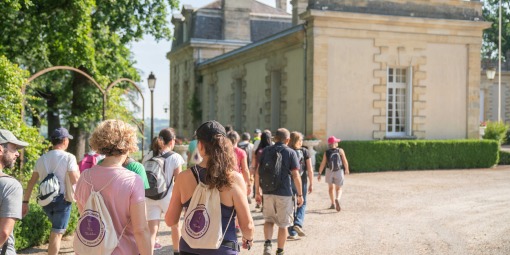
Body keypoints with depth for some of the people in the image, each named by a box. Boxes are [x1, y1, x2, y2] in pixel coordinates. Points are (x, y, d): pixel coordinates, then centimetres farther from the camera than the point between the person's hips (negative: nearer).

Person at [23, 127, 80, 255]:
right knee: (57, 234, -1)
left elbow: (32, 182, 7)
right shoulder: (68, 157, -9)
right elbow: (75, 180, -17)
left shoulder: (42, 158, 8)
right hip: (61, 200, -6)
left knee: (56, 229, 27)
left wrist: (25, 202, 10)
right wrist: (77, 170, 4)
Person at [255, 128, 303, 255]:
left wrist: (257, 192, 11)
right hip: (284, 192, -3)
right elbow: (296, 175, -9)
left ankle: (267, 243, -4)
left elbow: (257, 172, 4)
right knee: (283, 224, 10)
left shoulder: (266, 151, 5)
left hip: (267, 192, 3)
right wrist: (300, 194, -2)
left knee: (269, 220, 18)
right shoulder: (290, 152, -4)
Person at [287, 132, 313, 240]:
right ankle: (298, 224, -7)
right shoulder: (304, 151, -1)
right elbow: (310, 169, -4)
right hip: (301, 181, -1)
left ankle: (292, 233, 10)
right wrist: (311, 184, 4)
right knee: (302, 204, 16)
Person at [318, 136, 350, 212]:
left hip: (329, 171, 1)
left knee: (330, 187, 21)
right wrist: (347, 169, 11)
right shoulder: (340, 151, -6)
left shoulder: (326, 152, -4)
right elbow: (345, 161, -6)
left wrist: (320, 173, -2)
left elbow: (323, 164, -8)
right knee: (338, 188, 9)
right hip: (339, 171, -1)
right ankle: (337, 199, -21)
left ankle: (333, 204, 25)